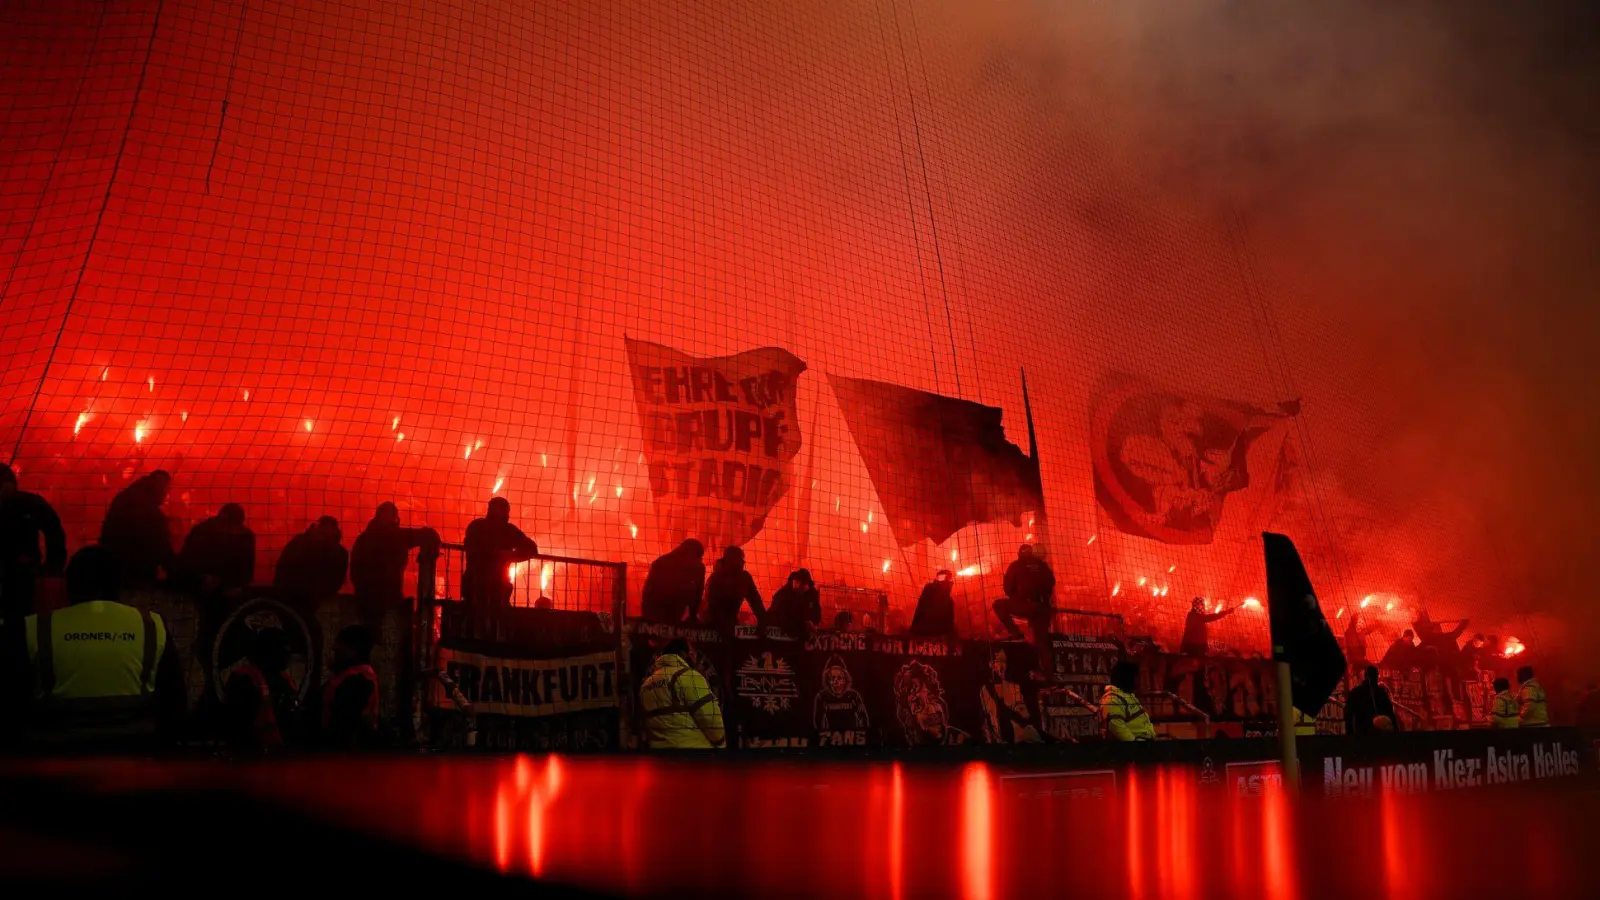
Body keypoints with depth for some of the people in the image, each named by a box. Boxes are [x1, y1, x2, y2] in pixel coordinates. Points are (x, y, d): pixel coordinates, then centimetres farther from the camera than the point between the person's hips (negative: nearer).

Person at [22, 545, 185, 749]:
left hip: (56, 751, -1)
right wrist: (155, 741, 22)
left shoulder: (35, 630, -2)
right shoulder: (154, 627, 1)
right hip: (134, 750, 1)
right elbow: (174, 701, 6)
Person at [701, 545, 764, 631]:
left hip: (731, 622, 5)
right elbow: (713, 605, -24)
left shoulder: (744, 577, -4)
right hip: (713, 623, -4)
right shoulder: (716, 578, -17)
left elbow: (755, 600, -5)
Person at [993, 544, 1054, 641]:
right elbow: (1050, 582, 18)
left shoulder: (1015, 566, 5)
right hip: (1041, 607, 4)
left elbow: (1008, 587, 4)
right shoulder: (1041, 564, 14)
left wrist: (1013, 598, 23)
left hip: (1023, 606, -4)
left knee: (999, 605, 15)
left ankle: (1016, 634, 5)